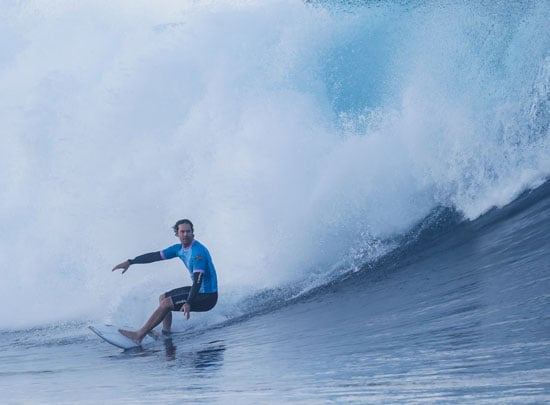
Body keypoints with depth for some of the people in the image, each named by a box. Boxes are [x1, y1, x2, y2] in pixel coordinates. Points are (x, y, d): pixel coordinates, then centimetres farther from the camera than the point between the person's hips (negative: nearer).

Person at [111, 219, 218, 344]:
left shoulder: (198, 251, -23)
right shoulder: (179, 249, 5)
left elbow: (198, 278, -32)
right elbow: (155, 256, 10)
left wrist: (189, 303, -41)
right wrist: (130, 262, 7)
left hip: (207, 296, -10)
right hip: (198, 291, 10)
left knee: (166, 304, -15)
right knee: (163, 298, 18)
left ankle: (139, 335, -9)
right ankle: (166, 333, 10)